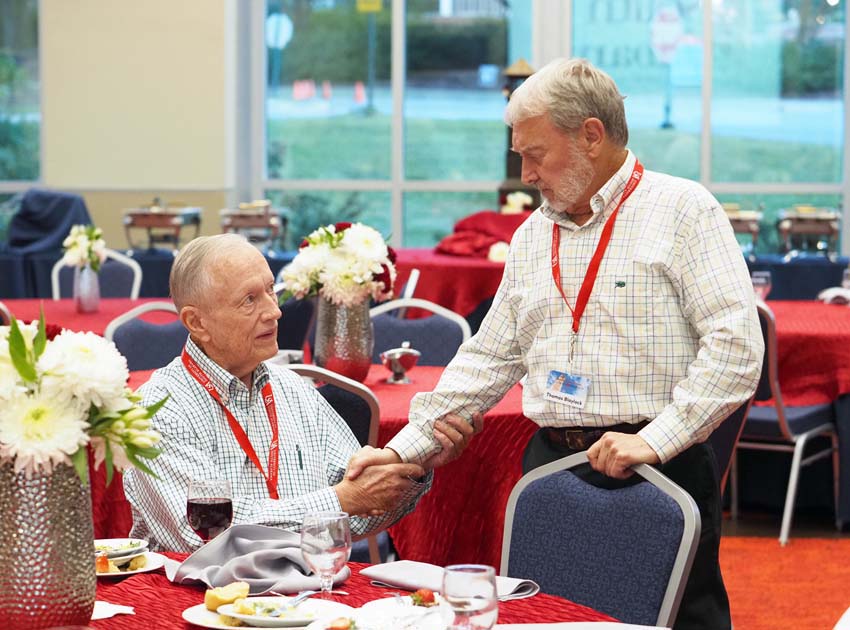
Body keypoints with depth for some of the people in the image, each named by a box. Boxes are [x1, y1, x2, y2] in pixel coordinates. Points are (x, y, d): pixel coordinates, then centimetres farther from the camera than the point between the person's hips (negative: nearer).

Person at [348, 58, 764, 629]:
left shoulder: (682, 211, -5)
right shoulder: (533, 234, 16)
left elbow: (736, 346, -13)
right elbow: (489, 360, 18)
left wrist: (656, 438, -20)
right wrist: (405, 448, 11)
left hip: (661, 470, -6)